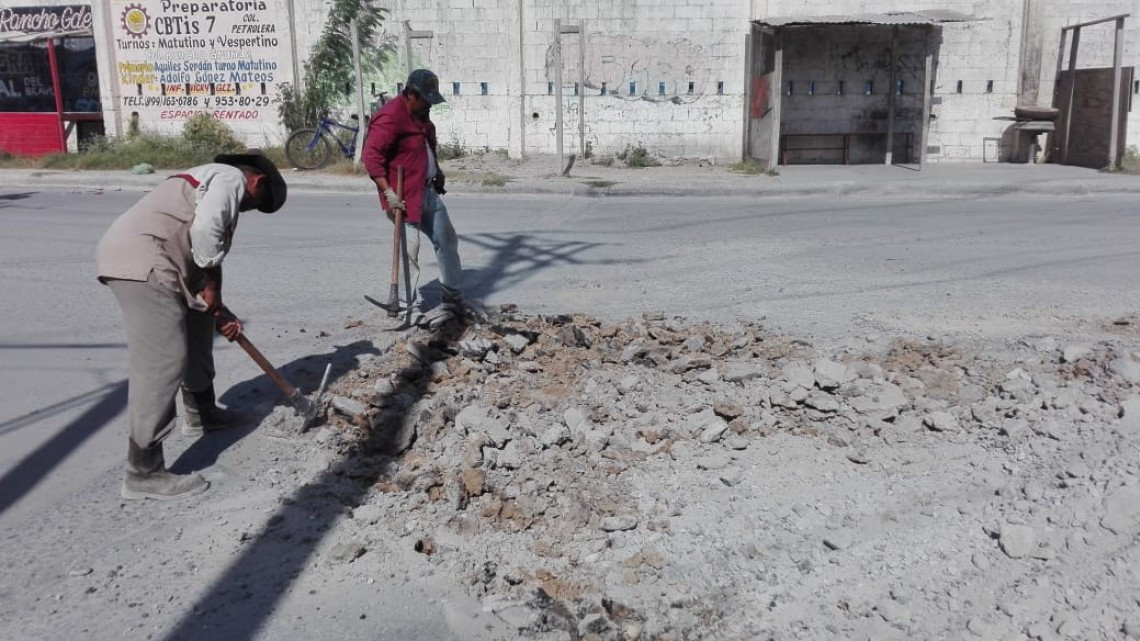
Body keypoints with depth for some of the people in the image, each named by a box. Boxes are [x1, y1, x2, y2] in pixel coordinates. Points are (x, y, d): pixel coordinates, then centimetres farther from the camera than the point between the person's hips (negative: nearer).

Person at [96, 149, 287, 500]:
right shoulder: (230, 177, 0)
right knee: (163, 360, -11)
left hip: (139, 258, 11)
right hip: (141, 260, -11)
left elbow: (198, 258, 27)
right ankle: (144, 473, -7)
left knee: (196, 324, 27)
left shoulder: (211, 182, 30)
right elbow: (206, 230, -19)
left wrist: (217, 309, 19)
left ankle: (200, 413, 43)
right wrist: (212, 288, -6)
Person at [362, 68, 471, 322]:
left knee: (447, 241, 14)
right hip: (404, 197, -9)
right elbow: (371, 156, -24)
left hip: (429, 192, 9)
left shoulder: (420, 113, 10)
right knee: (409, 251, -5)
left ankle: (454, 298, 25)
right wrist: (388, 192, -28)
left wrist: (438, 172, 23)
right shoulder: (390, 117, -19)